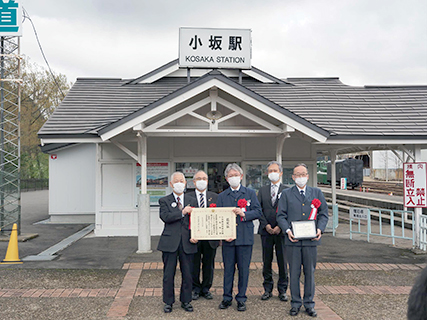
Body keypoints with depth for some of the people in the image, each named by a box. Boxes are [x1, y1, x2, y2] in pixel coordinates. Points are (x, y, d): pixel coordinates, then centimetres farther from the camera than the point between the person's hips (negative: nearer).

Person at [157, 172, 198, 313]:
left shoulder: (192, 201, 12)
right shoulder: (164, 201, 5)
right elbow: (165, 217, -13)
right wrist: (182, 212, -16)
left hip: (187, 243, 2)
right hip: (170, 242, -2)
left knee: (187, 274, 8)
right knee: (168, 274, 5)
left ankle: (186, 301, 23)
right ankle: (168, 302, 19)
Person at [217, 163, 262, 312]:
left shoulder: (250, 193, 7)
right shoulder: (222, 196, 10)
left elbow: (258, 212, 0)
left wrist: (244, 214, -17)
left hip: (245, 238, -1)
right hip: (227, 238, 1)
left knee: (244, 269, 5)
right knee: (228, 269, 8)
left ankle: (241, 298, 17)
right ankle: (227, 298, 20)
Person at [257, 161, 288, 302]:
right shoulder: (262, 190, 10)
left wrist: (280, 226, -13)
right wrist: (266, 225, -7)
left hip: (281, 231, -2)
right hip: (266, 231, 2)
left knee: (282, 262, 4)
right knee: (266, 262, 8)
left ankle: (282, 290, 16)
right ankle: (267, 289, 19)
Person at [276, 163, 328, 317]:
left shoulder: (317, 193, 11)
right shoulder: (286, 194, 8)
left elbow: (324, 214, 9)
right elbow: (281, 216, 3)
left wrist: (320, 229, -7)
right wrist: (287, 230, -12)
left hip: (311, 240, 1)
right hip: (293, 240, -1)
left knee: (310, 273, 8)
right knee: (294, 273, 5)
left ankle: (309, 304, 20)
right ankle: (295, 303, 18)